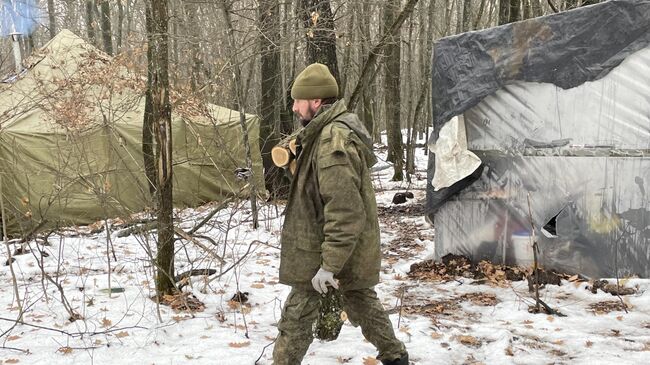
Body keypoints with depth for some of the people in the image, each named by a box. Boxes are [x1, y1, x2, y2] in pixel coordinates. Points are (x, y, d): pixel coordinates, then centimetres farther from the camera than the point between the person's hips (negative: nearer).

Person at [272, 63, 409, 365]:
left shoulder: (332, 142, -26)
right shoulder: (337, 128, 6)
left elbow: (345, 212, -29)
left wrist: (329, 263, -26)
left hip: (320, 249, -10)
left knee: (296, 317, 1)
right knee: (361, 300, 23)